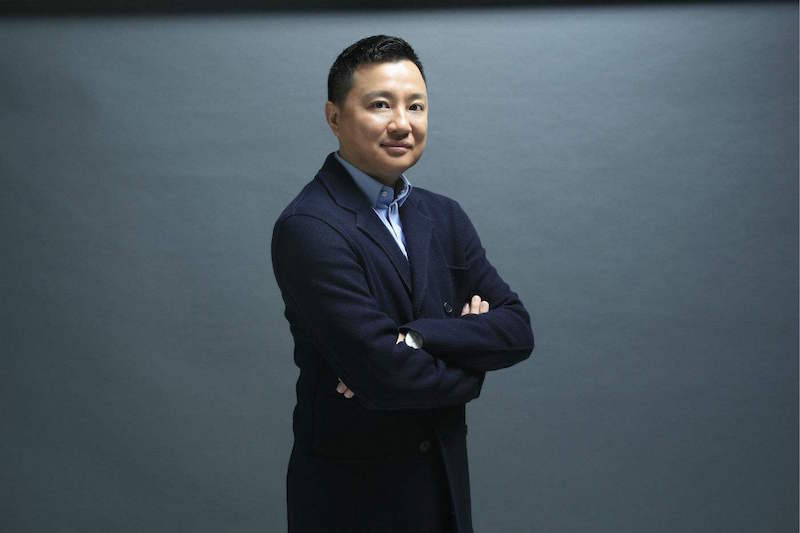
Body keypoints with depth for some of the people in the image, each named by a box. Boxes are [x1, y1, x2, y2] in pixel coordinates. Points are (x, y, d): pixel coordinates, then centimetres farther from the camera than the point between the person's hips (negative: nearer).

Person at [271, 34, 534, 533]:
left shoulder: (445, 217, 5)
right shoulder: (307, 229, -17)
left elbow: (517, 331, -4)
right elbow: (385, 375, -24)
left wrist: (413, 338, -20)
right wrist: (473, 368, -6)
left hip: (446, 485, 6)